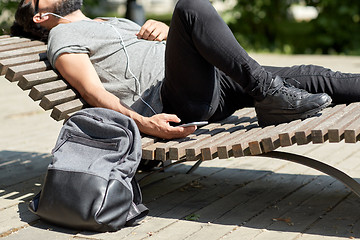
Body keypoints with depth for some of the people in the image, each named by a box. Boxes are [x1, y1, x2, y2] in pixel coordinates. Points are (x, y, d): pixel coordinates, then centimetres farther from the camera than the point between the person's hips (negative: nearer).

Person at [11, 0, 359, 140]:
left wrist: (162, 29, 7)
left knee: (311, 78, 2)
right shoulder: (63, 36, 10)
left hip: (212, 84, 9)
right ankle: (270, 95, -29)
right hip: (174, 102, -8)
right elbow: (95, 93, -6)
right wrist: (144, 123, -23)